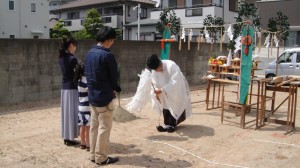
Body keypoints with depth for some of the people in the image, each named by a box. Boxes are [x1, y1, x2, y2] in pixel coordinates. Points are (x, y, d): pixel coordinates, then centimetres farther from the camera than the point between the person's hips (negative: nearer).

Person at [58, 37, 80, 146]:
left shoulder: (61, 58, 8)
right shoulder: (72, 59, -15)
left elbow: (68, 72, 9)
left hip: (64, 87, 8)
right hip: (72, 88, -8)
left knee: (66, 112, 13)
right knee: (72, 113, 0)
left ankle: (66, 137, 20)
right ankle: (70, 139, 7)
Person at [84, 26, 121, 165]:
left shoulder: (89, 53, 6)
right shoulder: (107, 55, -19)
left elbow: (86, 73, 10)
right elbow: (114, 76, -12)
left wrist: (92, 88, 9)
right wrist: (116, 89, 7)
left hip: (92, 96, 8)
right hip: (104, 97, -8)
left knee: (94, 126, 15)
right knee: (104, 128, 3)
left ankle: (93, 155, 25)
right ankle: (101, 157, 12)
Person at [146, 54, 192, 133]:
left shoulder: (171, 65, -34)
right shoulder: (154, 71, -14)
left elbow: (174, 82, -37)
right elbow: (154, 83, -4)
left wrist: (162, 90, -41)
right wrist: (156, 92, -21)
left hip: (177, 90, -5)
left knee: (174, 106, -5)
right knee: (165, 105, 4)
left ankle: (172, 125, 5)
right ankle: (167, 124, 12)